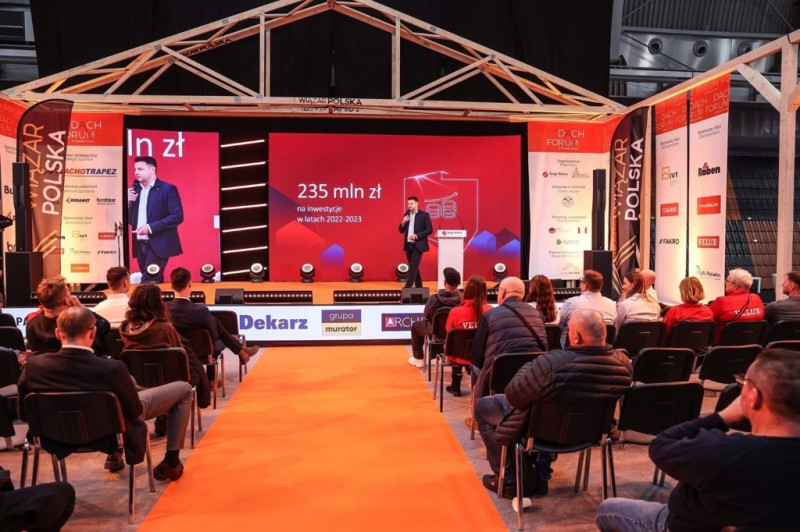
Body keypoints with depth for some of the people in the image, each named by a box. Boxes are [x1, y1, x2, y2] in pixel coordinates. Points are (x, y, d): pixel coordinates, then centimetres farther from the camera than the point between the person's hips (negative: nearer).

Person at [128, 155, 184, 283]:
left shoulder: (168, 189, -5)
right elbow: (129, 219, 14)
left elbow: (177, 216, -13)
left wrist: (151, 227, -18)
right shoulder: (134, 191, 13)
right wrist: (128, 202, -4)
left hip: (158, 245, -6)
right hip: (140, 245, 6)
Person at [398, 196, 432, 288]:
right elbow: (401, 230, 12)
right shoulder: (406, 215, 10)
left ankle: (407, 288, -11)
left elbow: (429, 230, -10)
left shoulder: (424, 215, -6)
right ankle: (419, 287, 22)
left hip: (418, 245, -6)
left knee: (413, 267, -10)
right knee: (413, 267, 12)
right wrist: (403, 223, -9)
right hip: (408, 245, 6)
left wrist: (417, 235, -18)